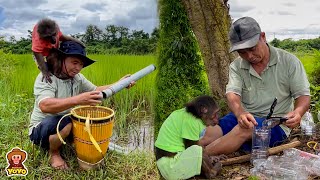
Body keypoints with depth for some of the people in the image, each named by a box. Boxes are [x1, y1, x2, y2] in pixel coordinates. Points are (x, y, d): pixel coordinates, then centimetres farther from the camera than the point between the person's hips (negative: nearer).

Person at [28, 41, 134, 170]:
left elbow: (95, 90, 10)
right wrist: (78, 100, -52)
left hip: (67, 124, 7)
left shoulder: (78, 78, -1)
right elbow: (45, 106, -40)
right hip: (42, 128, -6)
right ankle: (53, 152, -6)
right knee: (64, 124, -37)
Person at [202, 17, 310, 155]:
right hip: (245, 118, 4)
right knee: (209, 134, -23)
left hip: (276, 124, -3)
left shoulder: (288, 61, -3)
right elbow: (232, 94, -13)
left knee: (244, 130, -34)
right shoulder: (236, 66, 2)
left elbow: (303, 96, -1)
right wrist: (240, 114, -36)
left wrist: (297, 112, -25)